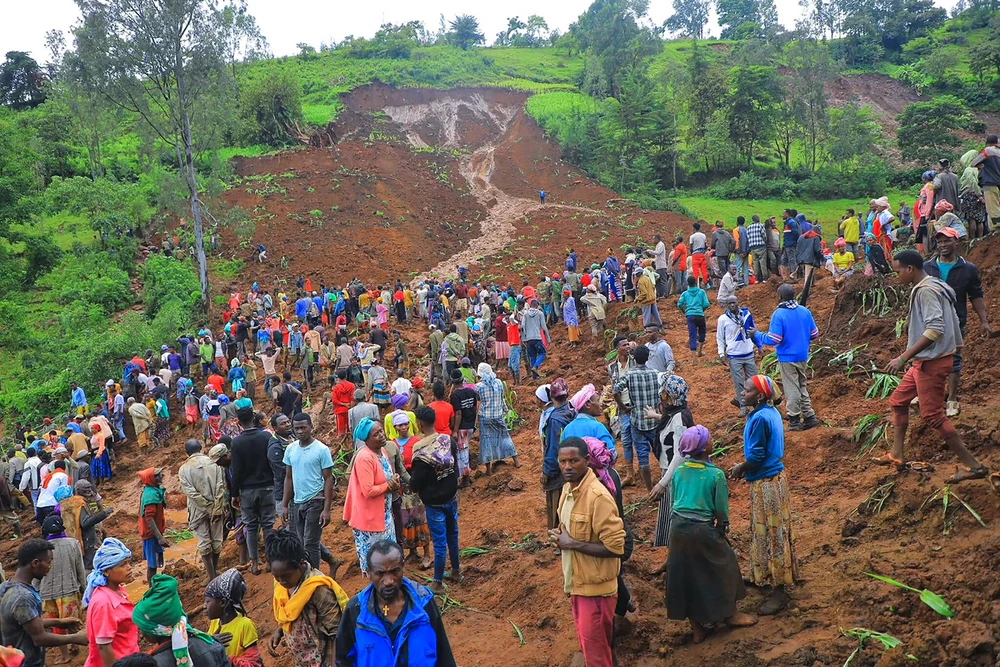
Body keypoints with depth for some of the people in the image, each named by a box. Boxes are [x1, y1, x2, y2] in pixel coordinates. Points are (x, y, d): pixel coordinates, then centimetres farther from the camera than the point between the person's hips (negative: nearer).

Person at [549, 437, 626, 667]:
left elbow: (615, 547, -26)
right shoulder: (568, 488, 4)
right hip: (577, 582, 9)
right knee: (590, 643, 21)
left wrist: (571, 543, -22)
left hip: (595, 587, -8)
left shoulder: (598, 496, -24)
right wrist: (561, 537, -1)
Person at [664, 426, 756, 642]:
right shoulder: (715, 475, -14)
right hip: (702, 530, -5)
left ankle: (697, 627, 27)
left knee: (686, 574, 16)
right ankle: (729, 614, 36)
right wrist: (723, 528, 11)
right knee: (723, 567, 19)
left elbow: (674, 500, 8)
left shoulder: (679, 471, -1)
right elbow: (722, 510, -8)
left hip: (678, 527, 5)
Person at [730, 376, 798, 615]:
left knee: (772, 534, -1)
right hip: (773, 476, 10)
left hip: (766, 482, -10)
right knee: (763, 531, 22)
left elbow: (756, 456, -22)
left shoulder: (759, 418, -24)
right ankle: (761, 575, 37)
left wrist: (740, 469, -5)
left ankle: (779, 592, 7)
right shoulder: (772, 412, 5)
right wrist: (746, 467, 12)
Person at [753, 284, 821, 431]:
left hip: (787, 358, -5)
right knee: (802, 387, 19)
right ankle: (809, 416, 20)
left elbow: (774, 339, -21)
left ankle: (794, 420, 9)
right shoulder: (805, 311, 0)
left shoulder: (779, 314, -17)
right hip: (803, 357, 5)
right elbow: (814, 334, 5)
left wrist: (757, 335, -6)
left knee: (792, 389, 3)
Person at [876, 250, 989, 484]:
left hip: (932, 362, -11)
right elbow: (952, 322, 18)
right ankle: (897, 455, 23)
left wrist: (903, 358, -27)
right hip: (926, 361, 11)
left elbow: (935, 329, -28)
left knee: (933, 414, -7)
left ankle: (973, 466, -2)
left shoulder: (926, 291, -18)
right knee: (898, 401, 17)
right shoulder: (931, 287, 13)